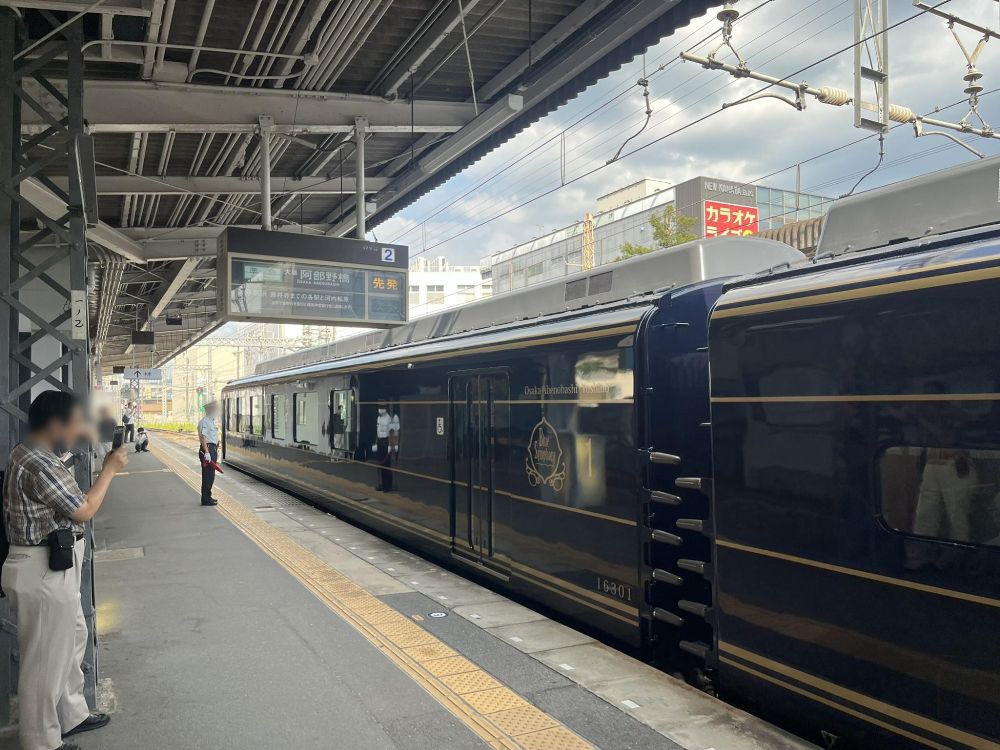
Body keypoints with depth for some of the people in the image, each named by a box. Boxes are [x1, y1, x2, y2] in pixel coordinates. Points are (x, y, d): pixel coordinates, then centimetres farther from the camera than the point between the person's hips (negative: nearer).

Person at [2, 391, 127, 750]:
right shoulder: (37, 465, -24)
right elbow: (83, 511, -17)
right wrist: (110, 469, -10)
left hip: (54, 568, 11)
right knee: (45, 659, 3)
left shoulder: (32, 455, 9)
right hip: (43, 572, -11)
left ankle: (71, 716, 38)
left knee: (72, 639, 23)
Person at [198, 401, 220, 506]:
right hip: (207, 450, -10)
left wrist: (216, 450, 25)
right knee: (207, 475, -6)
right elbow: (203, 437, -21)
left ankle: (207, 497, 24)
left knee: (211, 475, 15)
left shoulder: (212, 421, 18)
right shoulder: (204, 422, -13)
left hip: (213, 449, 10)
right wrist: (206, 452, -27)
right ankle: (206, 499, -2)